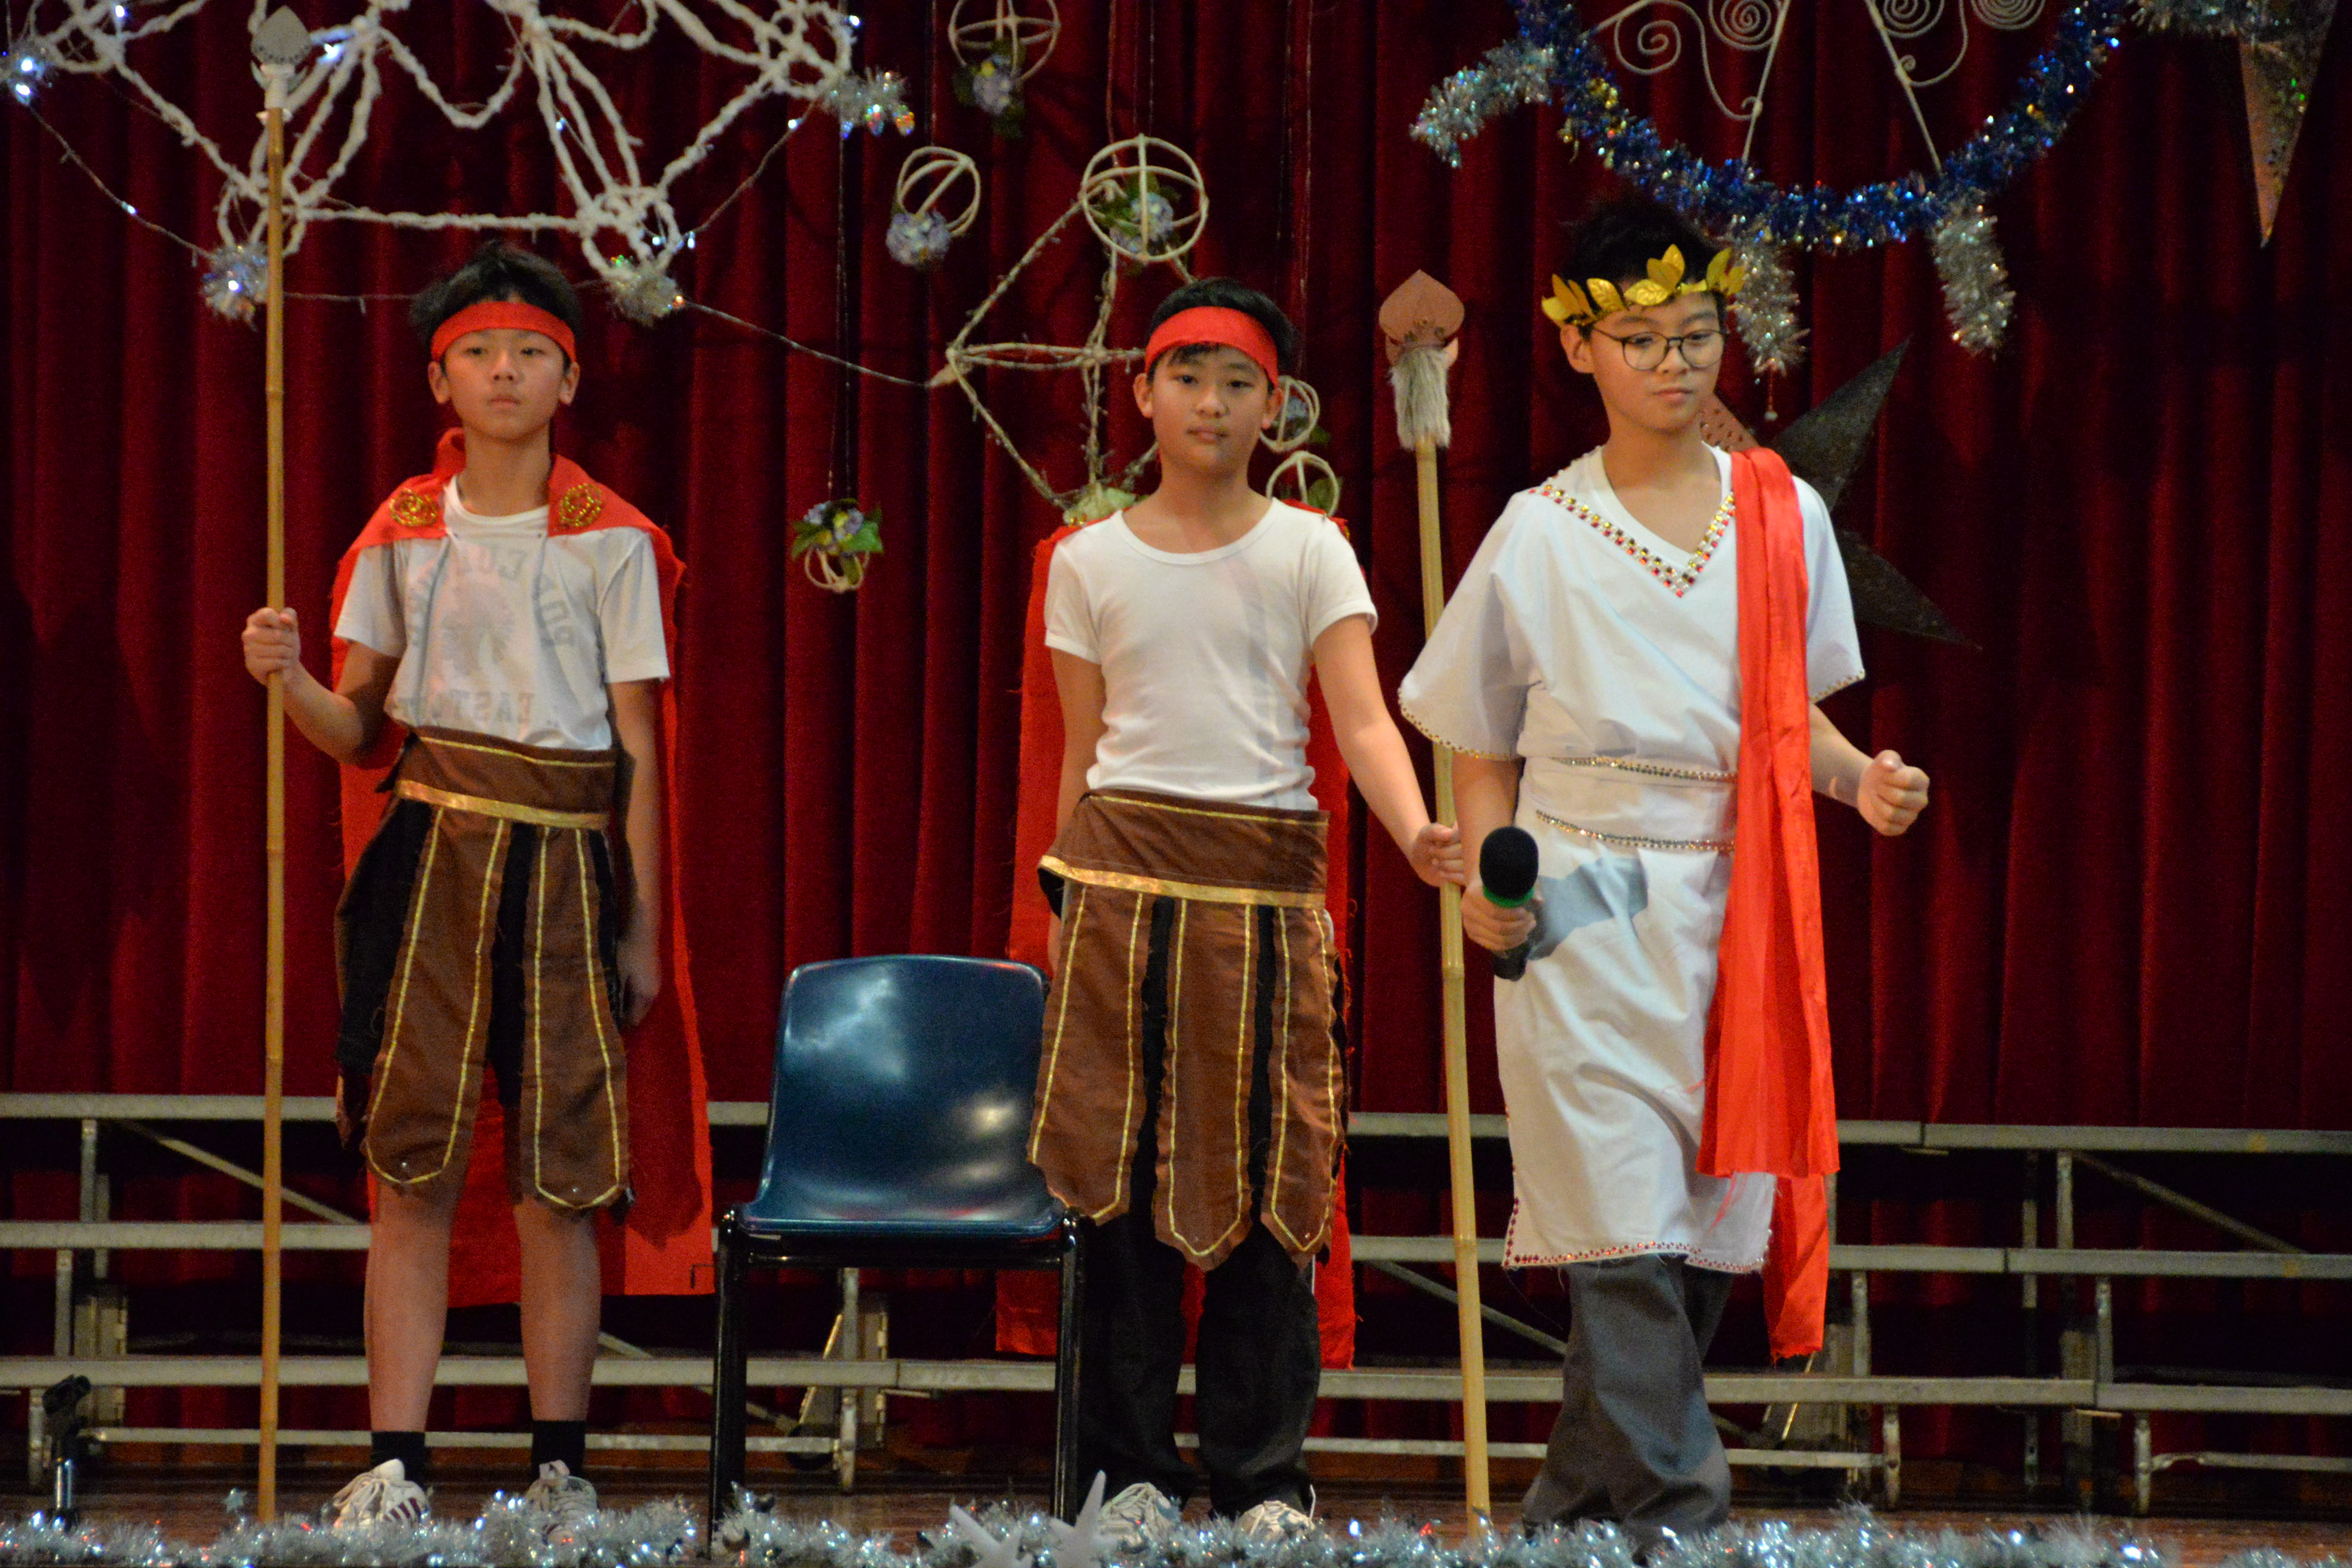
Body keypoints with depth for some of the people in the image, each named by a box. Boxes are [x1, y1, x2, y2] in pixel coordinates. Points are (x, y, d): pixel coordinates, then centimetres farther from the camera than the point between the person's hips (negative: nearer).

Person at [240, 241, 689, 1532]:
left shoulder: (610, 543, 3)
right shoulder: (402, 535, 9)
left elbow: (637, 750, 4)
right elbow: (358, 729, 11)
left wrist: (642, 929, 2)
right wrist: (286, 678, -11)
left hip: (566, 859, -1)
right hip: (431, 845, 2)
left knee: (558, 1179, -1)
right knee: (411, 1163, -3)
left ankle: (559, 1467, 6)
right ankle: (394, 1466, -3)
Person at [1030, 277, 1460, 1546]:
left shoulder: (1307, 551, 4)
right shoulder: (1090, 562, 8)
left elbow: (1363, 719, -7)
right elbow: (1081, 752, 13)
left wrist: (1417, 835, -24)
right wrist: (1067, 902, 9)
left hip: (1264, 881, -1)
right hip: (1125, 875, 1)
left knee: (1262, 1177, -1)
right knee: (1122, 1170, -1)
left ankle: (1262, 1475, 5)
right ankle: (1132, 1467, 5)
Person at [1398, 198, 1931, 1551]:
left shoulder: (1782, 515, 10)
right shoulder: (1540, 536, 3)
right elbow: (1483, 755, 10)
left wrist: (1863, 777, -3)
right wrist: (1485, 881, -8)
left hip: (1733, 903, 3)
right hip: (1583, 903, -3)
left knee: (1709, 1226, 3)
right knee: (1626, 1233, -13)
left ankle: (1577, 1502, 16)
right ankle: (1673, 1512, -15)